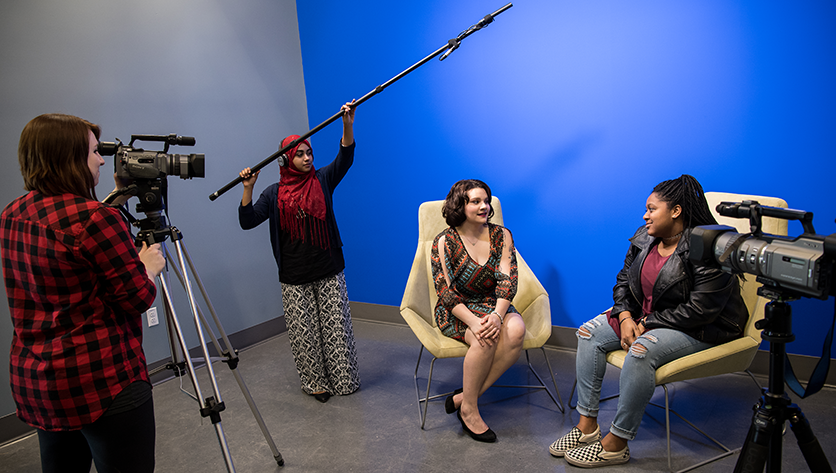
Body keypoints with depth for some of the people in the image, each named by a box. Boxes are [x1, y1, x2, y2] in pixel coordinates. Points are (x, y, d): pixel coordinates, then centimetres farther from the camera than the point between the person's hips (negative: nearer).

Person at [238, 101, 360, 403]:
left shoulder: (322, 181, 3)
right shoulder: (275, 194, 3)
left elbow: (345, 158, -13)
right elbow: (247, 221, -3)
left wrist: (348, 125, -27)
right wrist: (248, 188, -16)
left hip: (329, 272, 0)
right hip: (295, 278, 0)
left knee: (336, 327, 6)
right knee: (303, 333, 5)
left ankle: (344, 380, 20)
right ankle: (316, 383, 21)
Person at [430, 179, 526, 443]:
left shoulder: (501, 236, 2)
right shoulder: (444, 242, -6)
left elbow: (507, 280, -7)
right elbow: (445, 291, -11)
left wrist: (497, 315, -25)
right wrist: (473, 321, -27)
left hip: (494, 306, 3)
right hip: (456, 311, -3)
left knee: (515, 330, -30)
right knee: (484, 339, -34)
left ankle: (465, 397, -19)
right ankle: (468, 409, -12)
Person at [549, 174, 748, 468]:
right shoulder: (644, 238, 3)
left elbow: (700, 310, -25)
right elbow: (624, 279, 10)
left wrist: (647, 325, -21)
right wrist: (625, 317, -8)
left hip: (701, 328, -8)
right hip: (645, 315, 8)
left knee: (642, 350, -34)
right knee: (589, 333, -8)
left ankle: (617, 443, -19)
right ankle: (587, 425, -5)